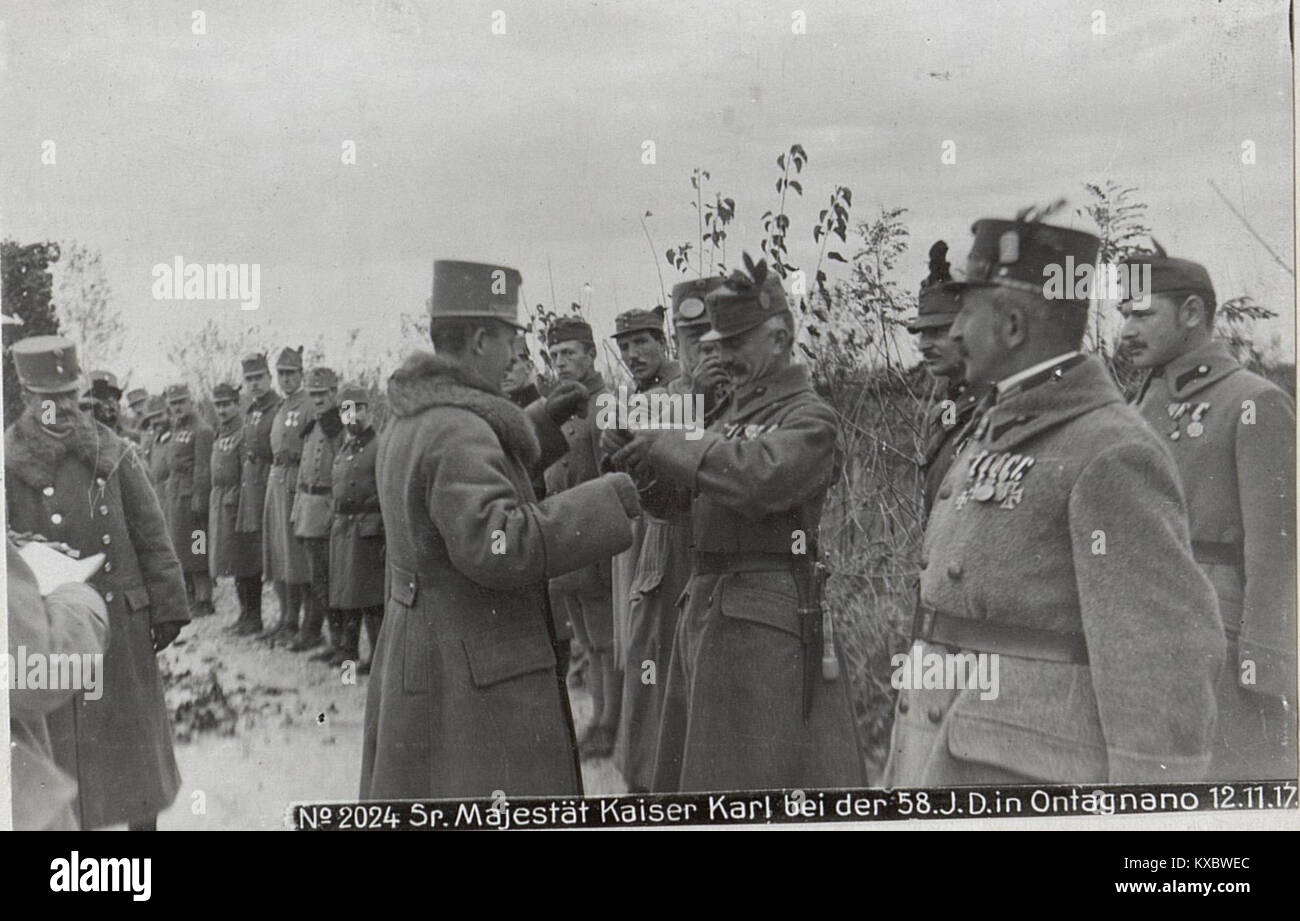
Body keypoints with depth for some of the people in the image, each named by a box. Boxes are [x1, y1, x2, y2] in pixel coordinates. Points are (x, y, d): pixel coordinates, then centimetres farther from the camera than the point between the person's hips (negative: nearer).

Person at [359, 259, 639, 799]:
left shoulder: (408, 420, 11)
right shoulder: (456, 429, -21)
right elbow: (496, 543, -31)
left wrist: (542, 422, 23)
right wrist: (614, 497, -27)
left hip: (414, 651, 11)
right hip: (474, 677, -11)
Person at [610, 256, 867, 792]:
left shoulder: (808, 417, -9)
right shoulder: (731, 411, 16)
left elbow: (761, 476, -29)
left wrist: (667, 448, -21)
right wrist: (645, 465, -5)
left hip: (766, 621, -9)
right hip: (703, 607, 9)